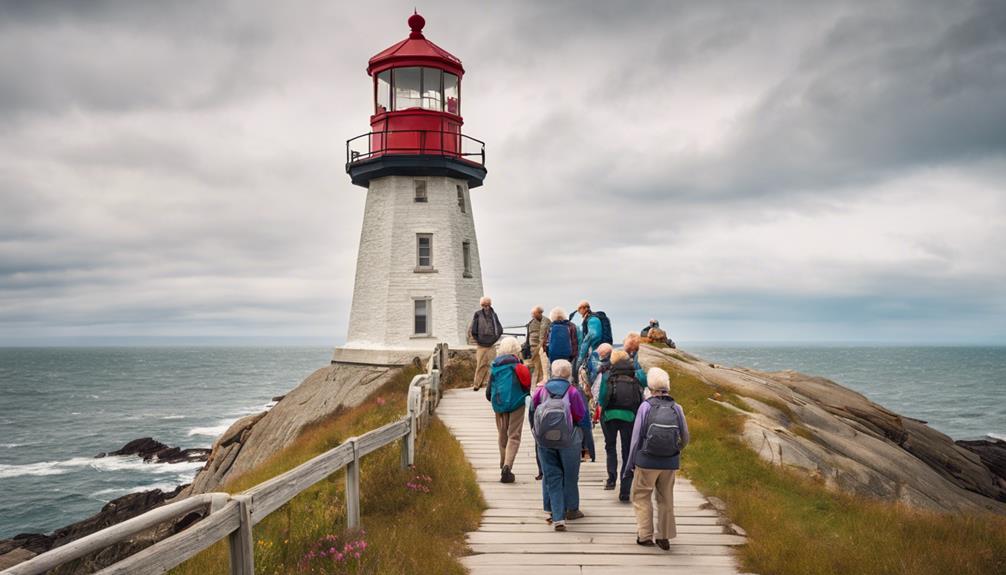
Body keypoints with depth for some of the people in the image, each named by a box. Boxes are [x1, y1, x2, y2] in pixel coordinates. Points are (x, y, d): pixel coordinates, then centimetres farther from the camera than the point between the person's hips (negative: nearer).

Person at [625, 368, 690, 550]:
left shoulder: (646, 406, -11)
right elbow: (685, 438, 4)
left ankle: (645, 535, 15)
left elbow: (636, 437, -8)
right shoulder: (677, 408, -4)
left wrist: (630, 464, 2)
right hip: (670, 463, 3)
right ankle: (664, 536, 23)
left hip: (647, 461, -3)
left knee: (641, 497, 13)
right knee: (666, 499, 16)